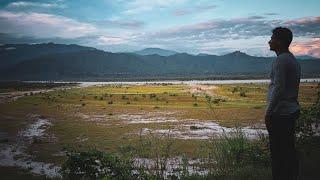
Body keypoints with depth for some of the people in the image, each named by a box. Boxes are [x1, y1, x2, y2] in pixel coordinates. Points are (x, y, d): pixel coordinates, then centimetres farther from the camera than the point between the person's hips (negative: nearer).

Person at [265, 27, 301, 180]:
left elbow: (278, 88, -20)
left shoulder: (281, 60, -13)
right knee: (289, 150, 15)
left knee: (278, 152, -4)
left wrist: (268, 112, -15)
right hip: (291, 111, 10)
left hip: (280, 113, -10)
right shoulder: (293, 60, 16)